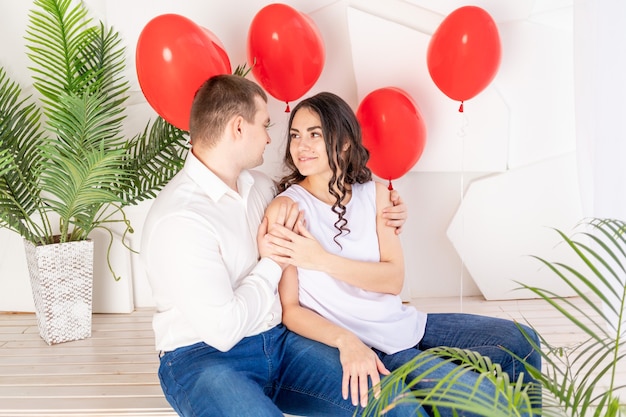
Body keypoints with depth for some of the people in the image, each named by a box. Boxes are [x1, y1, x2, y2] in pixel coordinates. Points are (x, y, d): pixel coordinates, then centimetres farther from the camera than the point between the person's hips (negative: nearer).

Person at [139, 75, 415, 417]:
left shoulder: (260, 185, 6)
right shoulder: (177, 219, -20)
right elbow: (222, 330, -22)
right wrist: (271, 265, -10)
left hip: (278, 340, 7)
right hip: (205, 356, -6)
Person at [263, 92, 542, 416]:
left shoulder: (375, 194, 2)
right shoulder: (285, 207, -12)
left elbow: (394, 278, -8)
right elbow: (289, 309, -13)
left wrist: (323, 260, -21)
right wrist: (345, 340, -31)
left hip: (406, 324, 6)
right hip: (367, 348, -6)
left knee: (521, 340, 4)